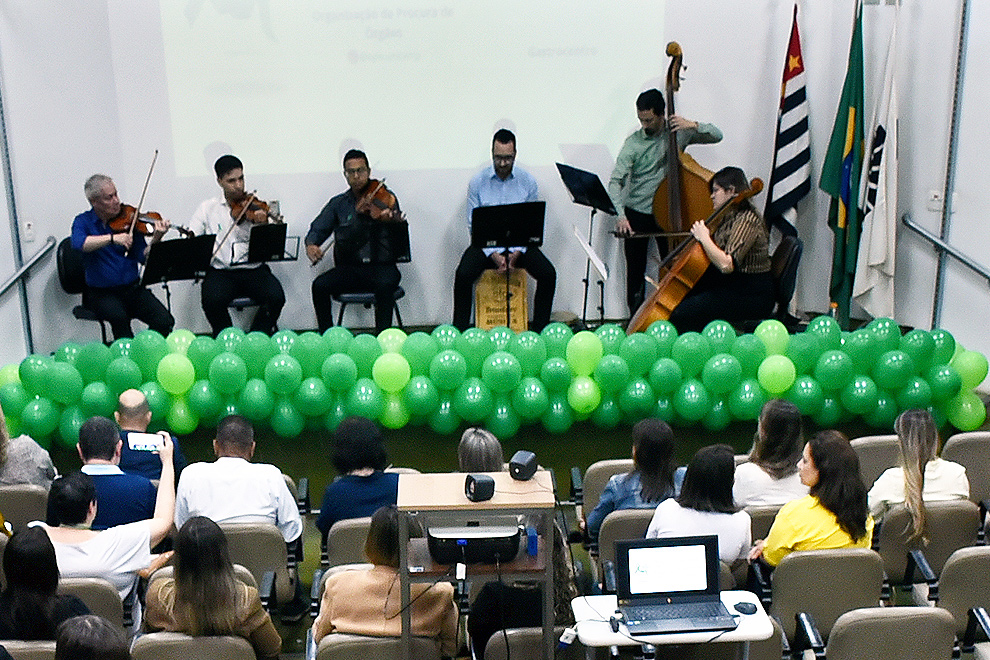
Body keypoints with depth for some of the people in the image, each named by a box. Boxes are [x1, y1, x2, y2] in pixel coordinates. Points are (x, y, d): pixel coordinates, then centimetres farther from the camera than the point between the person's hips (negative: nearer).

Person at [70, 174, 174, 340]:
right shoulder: (83, 222, 0)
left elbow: (143, 257, -2)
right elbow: (79, 243, -25)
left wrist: (155, 239, -21)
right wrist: (112, 238, -35)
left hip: (132, 288, 2)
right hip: (101, 293, -2)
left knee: (165, 322, -20)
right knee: (119, 317, -34)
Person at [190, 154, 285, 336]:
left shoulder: (256, 207, 7)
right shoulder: (208, 208, 10)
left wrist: (263, 225, -23)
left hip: (254, 269, 0)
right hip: (221, 272, 0)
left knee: (276, 297, -27)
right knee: (212, 300, -31)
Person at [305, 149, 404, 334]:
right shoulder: (338, 204, 11)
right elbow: (318, 229, 11)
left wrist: (391, 219, -35)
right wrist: (311, 245, -13)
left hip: (381, 267, -3)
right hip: (348, 269, 3)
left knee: (386, 284, -36)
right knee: (319, 285, -23)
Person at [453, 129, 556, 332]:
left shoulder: (527, 181, -1)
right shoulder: (478, 182, -4)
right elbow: (473, 225, -5)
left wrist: (517, 252, -15)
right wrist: (493, 254, -17)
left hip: (519, 244, 1)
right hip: (486, 244, -1)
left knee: (548, 273, -22)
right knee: (463, 274, -28)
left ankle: (539, 330, -9)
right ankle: (460, 331, -14)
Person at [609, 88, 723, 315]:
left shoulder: (679, 133, 0)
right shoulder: (633, 143, -6)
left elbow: (717, 136, 5)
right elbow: (616, 181, -13)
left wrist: (693, 125, -14)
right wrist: (620, 215, -28)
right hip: (637, 214, -1)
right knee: (635, 270, 2)